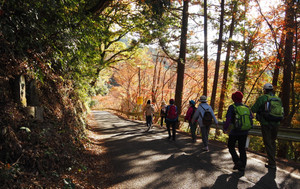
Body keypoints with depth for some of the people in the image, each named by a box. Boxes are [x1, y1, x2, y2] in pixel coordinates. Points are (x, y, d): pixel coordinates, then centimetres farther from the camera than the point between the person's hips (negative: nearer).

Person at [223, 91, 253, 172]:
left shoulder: (232, 107, -11)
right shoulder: (246, 107, 3)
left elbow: (228, 120, -17)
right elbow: (251, 119, 3)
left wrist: (224, 128, -1)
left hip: (234, 132, -4)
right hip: (244, 132, 4)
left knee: (231, 147, 15)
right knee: (242, 148, 13)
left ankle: (237, 161, 0)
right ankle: (242, 166, 12)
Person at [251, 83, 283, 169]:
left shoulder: (262, 98, -6)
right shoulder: (278, 99, 9)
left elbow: (253, 110, -3)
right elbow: (281, 113, 14)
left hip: (266, 124, -5)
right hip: (276, 124, 5)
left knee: (268, 144, 2)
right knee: (273, 142, 22)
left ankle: (272, 164, 4)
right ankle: (271, 159, 30)